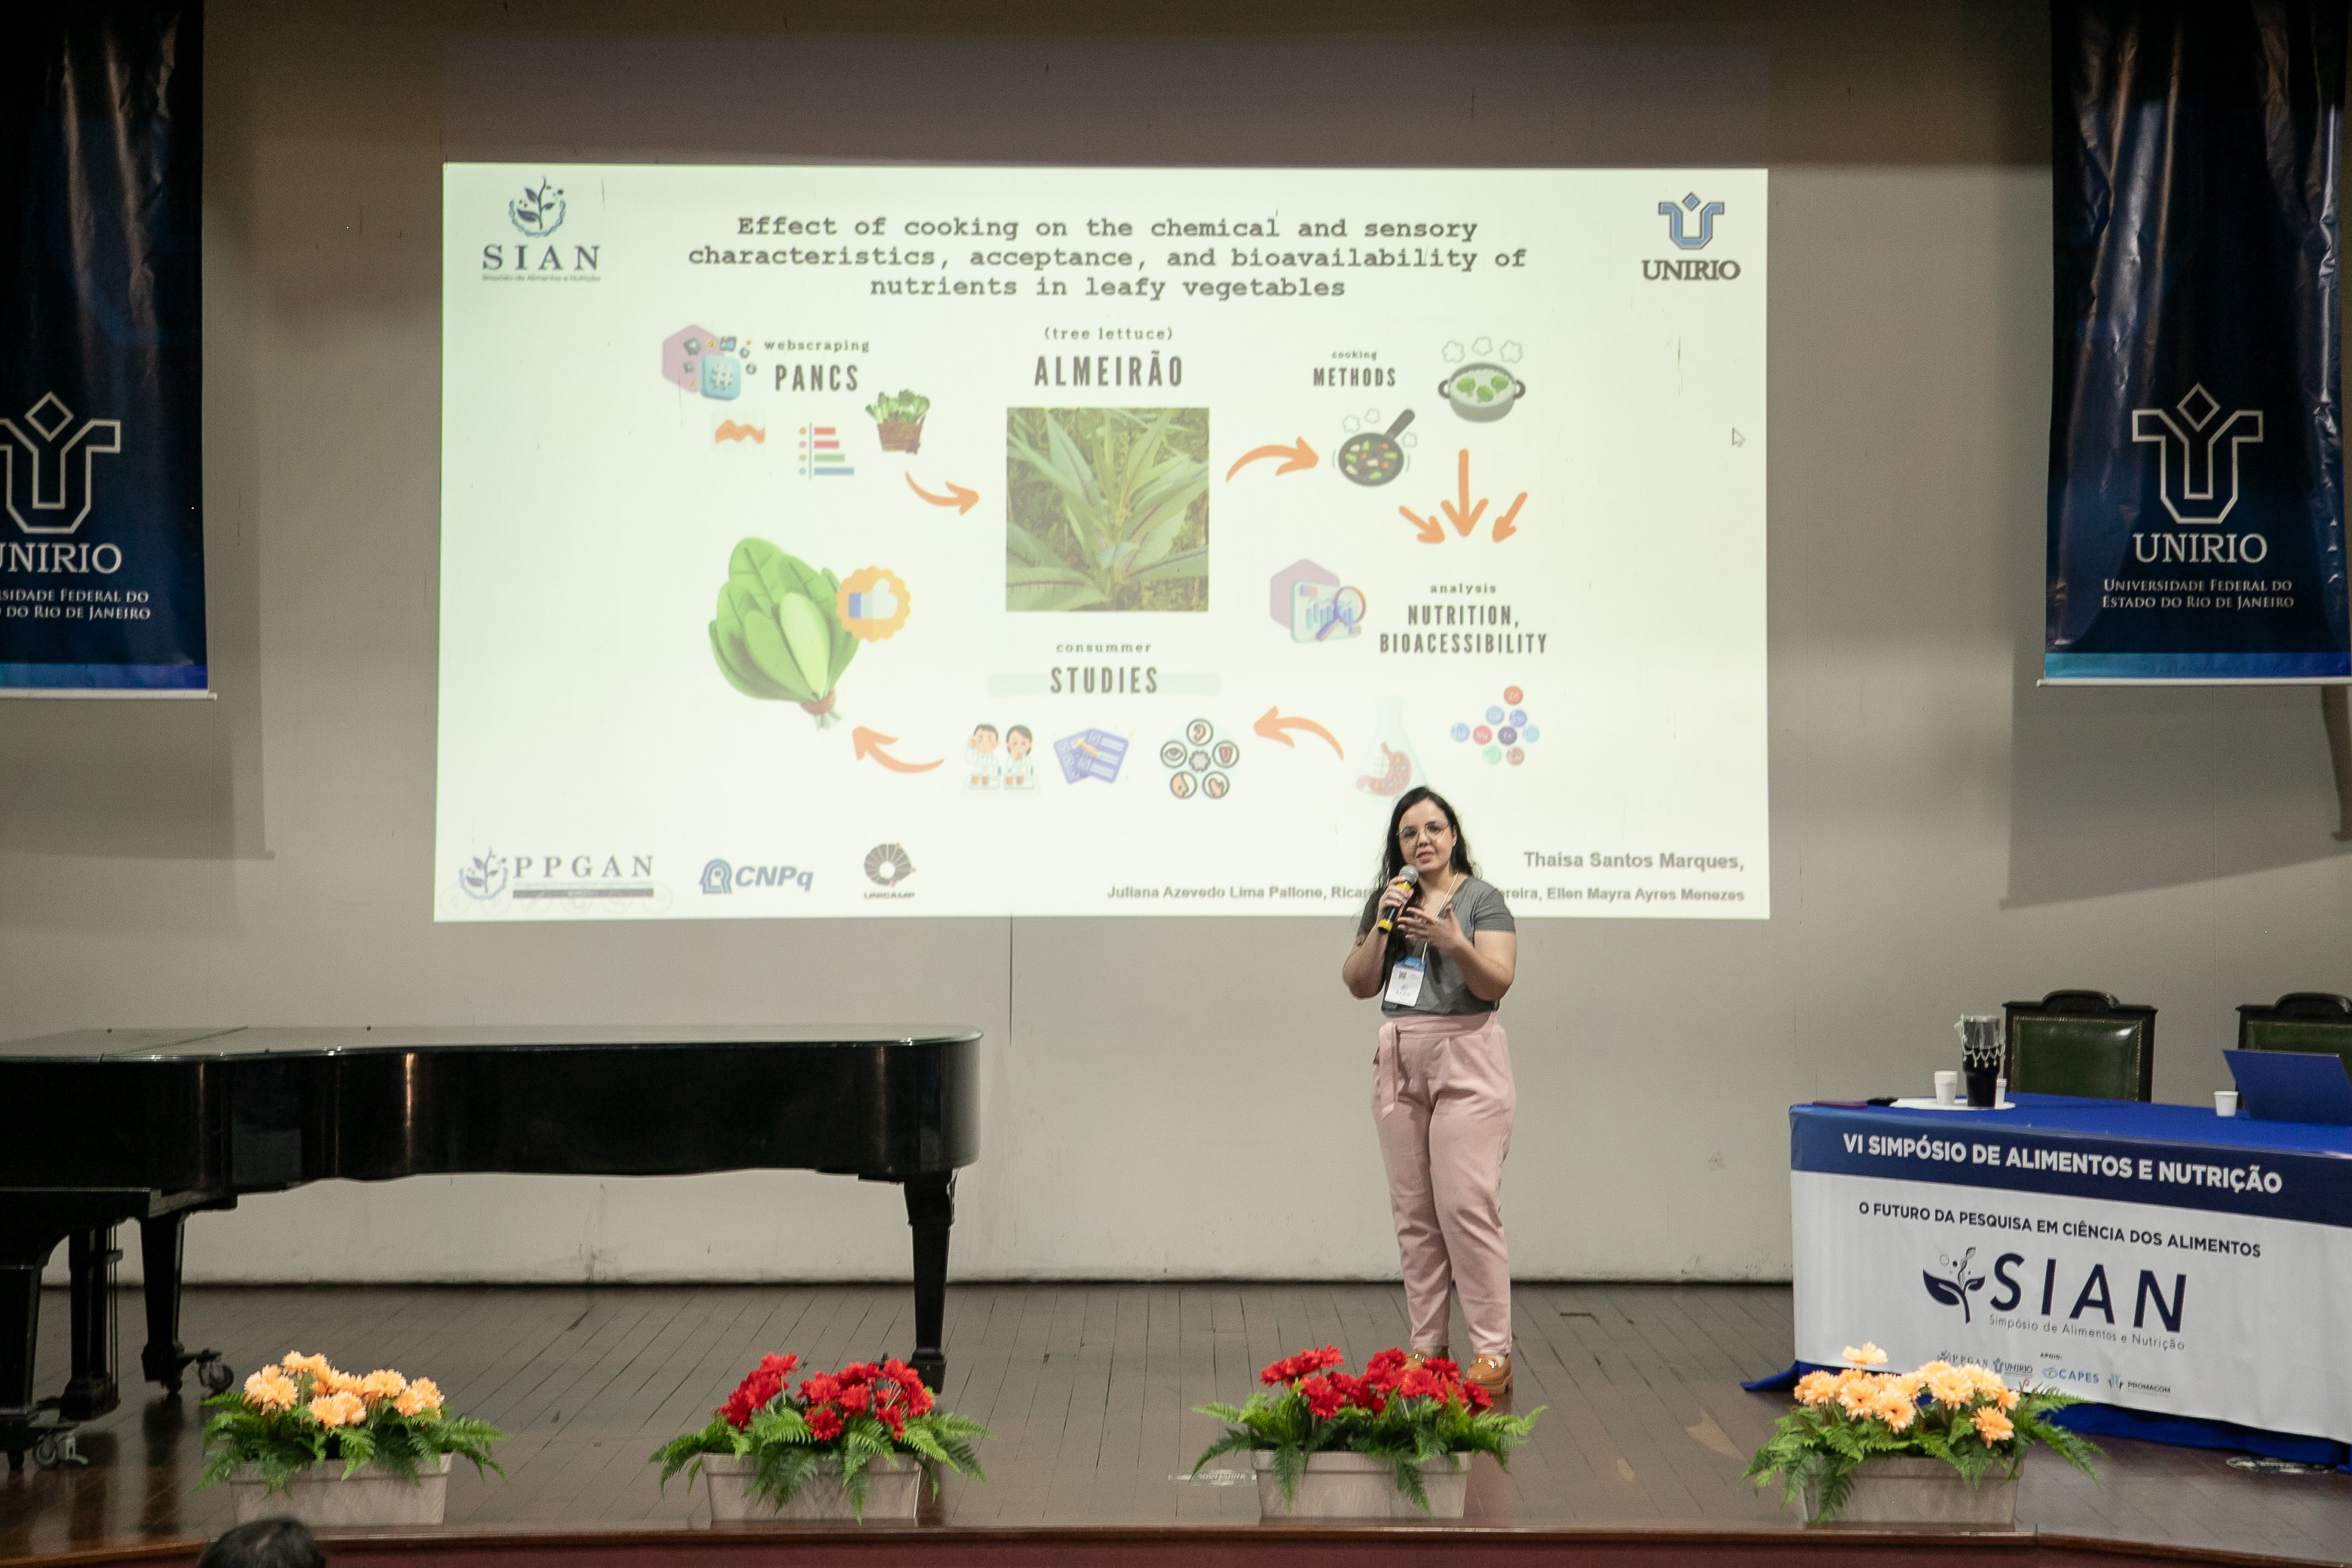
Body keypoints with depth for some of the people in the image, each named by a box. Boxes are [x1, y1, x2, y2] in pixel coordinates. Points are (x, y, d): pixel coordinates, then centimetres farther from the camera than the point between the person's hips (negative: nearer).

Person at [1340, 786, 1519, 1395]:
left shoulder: (1482, 899, -1)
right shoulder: (1389, 899, 14)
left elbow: (1497, 984, -9)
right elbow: (1359, 984, 10)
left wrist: (1455, 944, -26)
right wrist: (1381, 925, -4)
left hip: (1465, 1055, -5)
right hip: (1400, 1060, 5)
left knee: (1467, 1206, -11)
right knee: (1414, 1212, 5)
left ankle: (1492, 1352, -8)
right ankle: (1426, 1345, 10)